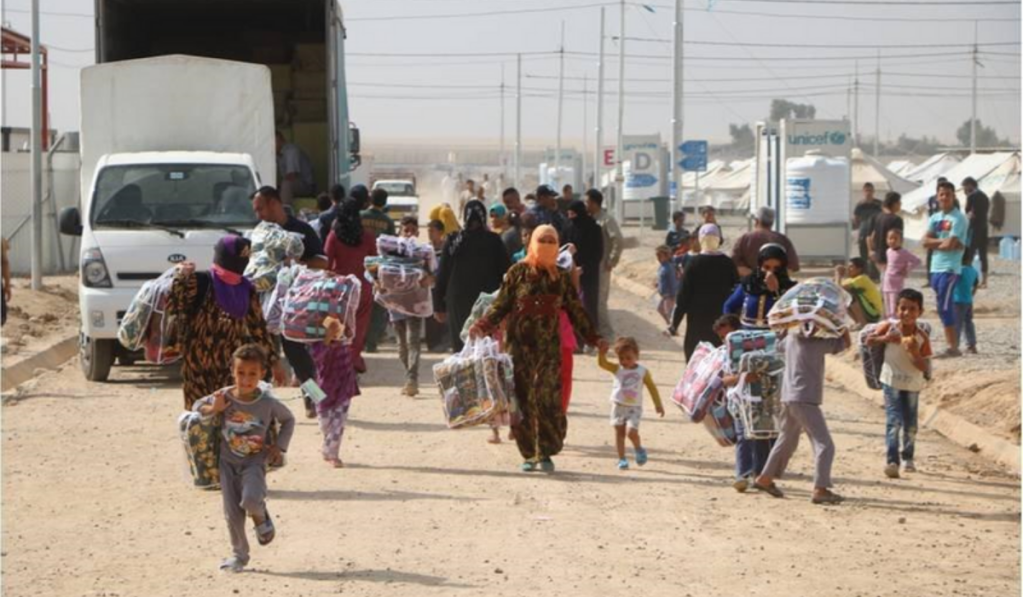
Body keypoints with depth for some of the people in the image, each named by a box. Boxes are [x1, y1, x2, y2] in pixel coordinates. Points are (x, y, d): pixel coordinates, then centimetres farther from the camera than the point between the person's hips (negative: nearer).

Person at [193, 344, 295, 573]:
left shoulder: (268, 403, -12)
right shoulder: (224, 397, -10)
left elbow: (289, 420, 6)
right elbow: (197, 406, 4)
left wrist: (279, 446, -3)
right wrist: (213, 409, -17)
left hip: (254, 461, -2)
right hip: (228, 461, 2)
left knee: (251, 500, -26)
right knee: (232, 512, 4)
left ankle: (260, 516, 10)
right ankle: (238, 554, 22)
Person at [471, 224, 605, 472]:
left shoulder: (562, 277, 9)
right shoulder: (518, 272, 5)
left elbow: (576, 311, 15)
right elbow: (501, 304, 4)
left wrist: (593, 338, 13)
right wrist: (482, 326, -9)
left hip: (548, 346, 0)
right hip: (518, 344, 0)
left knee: (546, 398, -9)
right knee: (522, 399, 1)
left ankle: (546, 453, -2)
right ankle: (528, 454, 10)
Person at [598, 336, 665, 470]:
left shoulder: (643, 372, -1)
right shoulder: (617, 369, 1)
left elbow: (652, 388, 6)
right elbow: (602, 363, -12)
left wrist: (658, 405, 7)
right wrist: (602, 354, -33)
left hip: (634, 408, -2)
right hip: (618, 406, 2)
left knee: (631, 431, -16)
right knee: (619, 432, 5)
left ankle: (639, 449, 12)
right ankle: (621, 459, 14)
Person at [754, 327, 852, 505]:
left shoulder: (790, 338, 8)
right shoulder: (815, 342, -13)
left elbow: (779, 345, 31)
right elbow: (846, 343, -6)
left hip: (789, 398, 8)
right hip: (805, 400, -8)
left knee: (787, 440, 25)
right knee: (824, 445, -7)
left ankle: (765, 478, 33)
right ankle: (820, 489, -15)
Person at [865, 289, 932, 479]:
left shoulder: (922, 337, -13)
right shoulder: (890, 327, -11)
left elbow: (925, 368, -14)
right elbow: (869, 340, -5)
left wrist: (915, 354, -33)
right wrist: (885, 338, -22)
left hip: (913, 385, 2)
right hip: (891, 381, -2)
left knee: (910, 425, 14)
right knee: (894, 421, -15)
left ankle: (907, 458, 35)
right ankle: (891, 461, -19)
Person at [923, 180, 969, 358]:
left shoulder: (958, 218, -9)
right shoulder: (934, 218, 14)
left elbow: (950, 245, -16)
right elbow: (925, 242, 3)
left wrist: (935, 244, 2)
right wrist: (943, 241, -10)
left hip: (950, 269, -8)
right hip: (935, 268, 8)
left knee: (945, 307, -11)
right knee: (944, 307, 9)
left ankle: (952, 347, -9)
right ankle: (952, 346, 13)